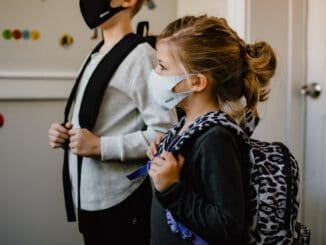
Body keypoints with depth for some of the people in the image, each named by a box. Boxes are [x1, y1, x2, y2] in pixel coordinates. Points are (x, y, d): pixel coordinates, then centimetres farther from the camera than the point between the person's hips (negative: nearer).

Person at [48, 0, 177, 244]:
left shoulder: (140, 56, -15)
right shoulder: (96, 56, 10)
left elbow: (166, 134, -21)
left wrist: (101, 146, -22)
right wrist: (64, 133, 3)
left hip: (122, 203, -8)